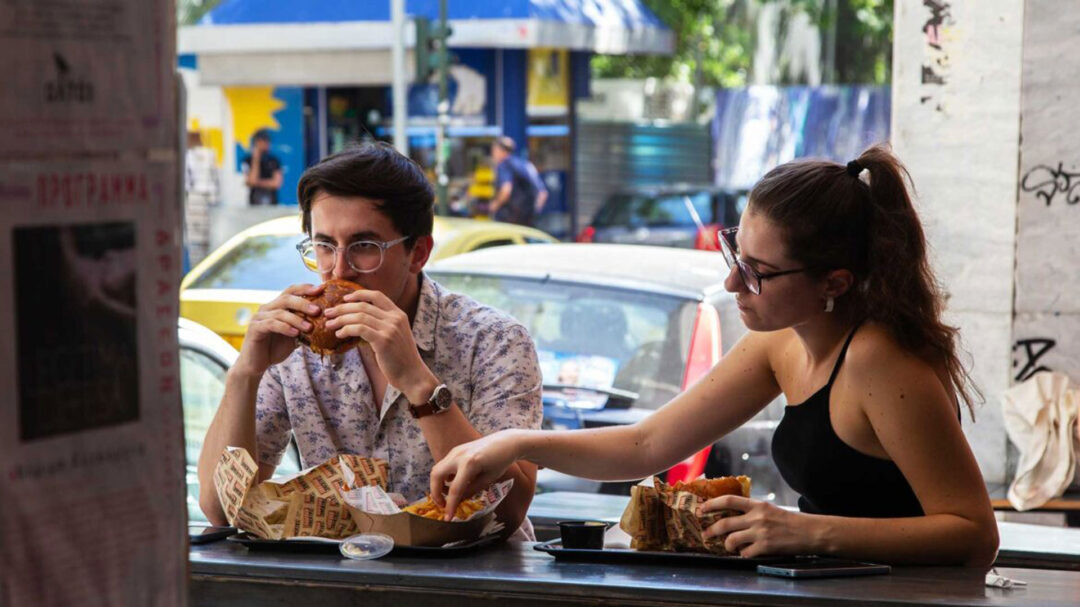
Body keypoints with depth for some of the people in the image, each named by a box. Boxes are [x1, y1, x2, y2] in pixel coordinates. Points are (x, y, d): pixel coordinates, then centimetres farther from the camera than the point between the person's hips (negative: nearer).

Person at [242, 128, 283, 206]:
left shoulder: (274, 161, 6)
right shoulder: (248, 160, 2)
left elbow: (276, 183, -3)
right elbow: (251, 181, -10)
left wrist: (258, 182, -6)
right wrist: (256, 160, -10)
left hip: (272, 203, 1)